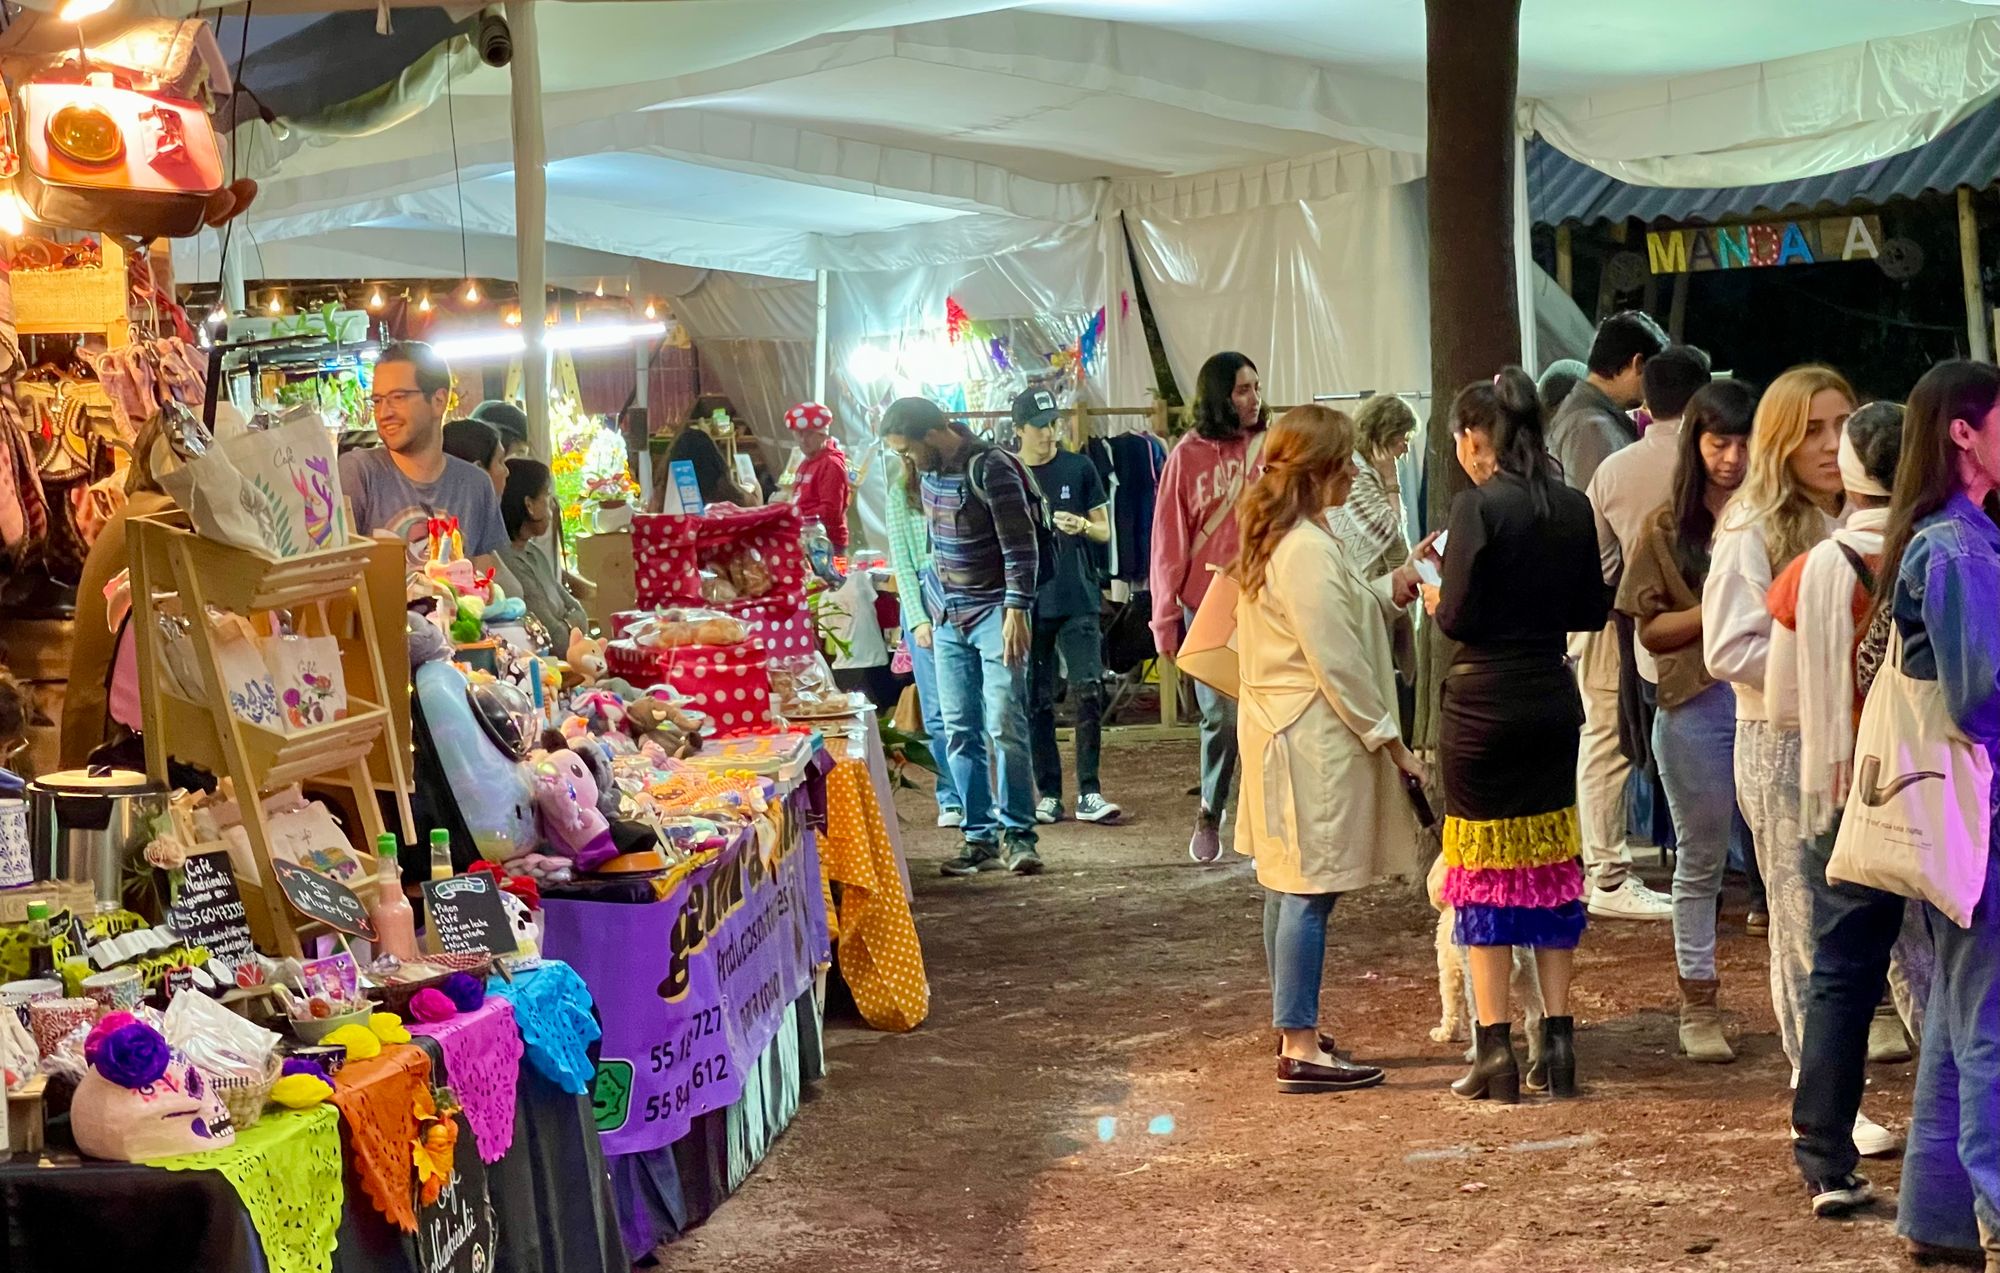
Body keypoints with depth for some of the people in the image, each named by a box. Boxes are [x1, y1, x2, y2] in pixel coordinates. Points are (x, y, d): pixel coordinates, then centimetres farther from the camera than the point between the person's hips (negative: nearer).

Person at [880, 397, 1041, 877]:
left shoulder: (990, 468, -14)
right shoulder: (930, 473, 9)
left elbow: (1020, 545, -16)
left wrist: (1016, 609, -21)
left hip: (995, 613, -7)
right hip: (948, 619, 8)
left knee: (1004, 724, -13)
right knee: (960, 731, 5)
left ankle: (1016, 834, -5)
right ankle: (981, 838, 10)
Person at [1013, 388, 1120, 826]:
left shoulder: (1079, 468, 5)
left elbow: (1104, 530, 9)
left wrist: (1082, 526, -11)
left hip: (1077, 600, -1)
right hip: (1028, 603, 1)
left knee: (1089, 691, -10)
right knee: (1036, 703, 3)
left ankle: (1089, 793, -5)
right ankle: (1048, 795, 11)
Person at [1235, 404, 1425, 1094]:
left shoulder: (1275, 540, 12)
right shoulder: (1308, 551, -20)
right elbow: (1337, 664, -20)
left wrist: (1389, 590, 10)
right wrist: (1390, 742, -13)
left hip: (1277, 727, 11)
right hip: (1315, 736, -11)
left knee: (1288, 885, 15)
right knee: (1310, 891, -7)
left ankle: (1294, 1032, 24)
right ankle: (1301, 1050, -3)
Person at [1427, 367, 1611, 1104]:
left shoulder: (1479, 507, -15)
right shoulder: (1573, 508, 3)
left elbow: (1459, 618, -17)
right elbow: (1592, 609, 9)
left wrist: (1433, 597, 4)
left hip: (1483, 704, -5)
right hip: (1552, 700, 5)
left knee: (1485, 870, 3)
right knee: (1551, 864, 12)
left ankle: (1495, 1051, 3)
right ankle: (1559, 1042, 13)